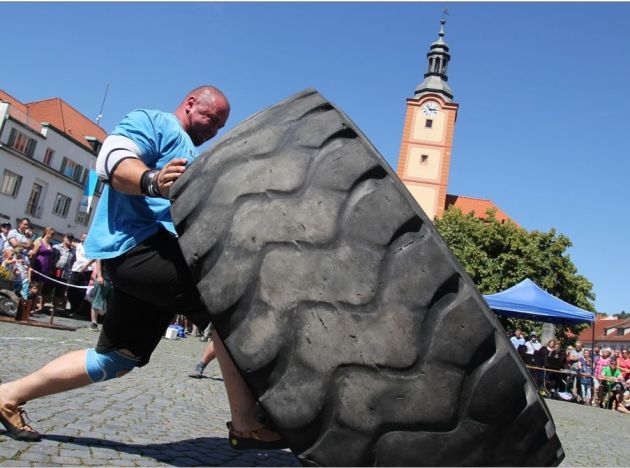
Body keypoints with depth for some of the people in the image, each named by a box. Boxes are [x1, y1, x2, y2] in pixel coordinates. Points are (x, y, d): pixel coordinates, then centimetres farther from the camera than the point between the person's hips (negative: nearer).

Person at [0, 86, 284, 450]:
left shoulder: (191, 157, 31)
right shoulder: (153, 121, 4)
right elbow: (112, 159, -15)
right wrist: (152, 181, -36)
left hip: (140, 255, 11)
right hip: (136, 242, -10)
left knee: (114, 361, 15)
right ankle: (246, 424, -23)